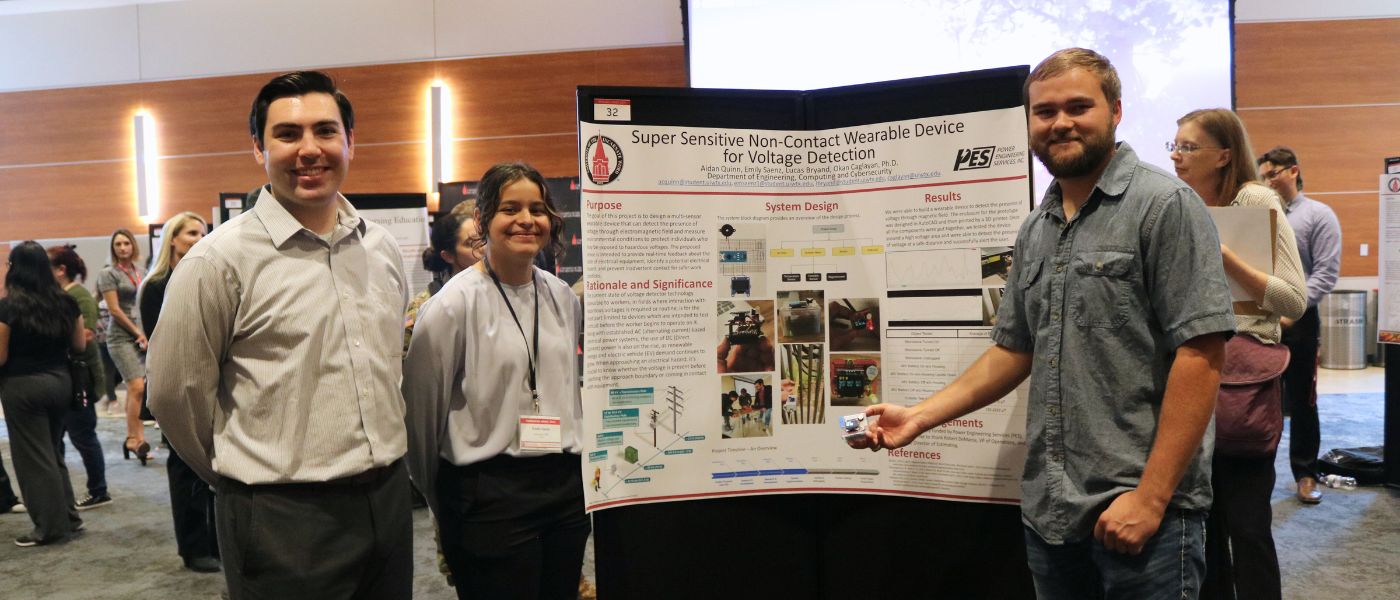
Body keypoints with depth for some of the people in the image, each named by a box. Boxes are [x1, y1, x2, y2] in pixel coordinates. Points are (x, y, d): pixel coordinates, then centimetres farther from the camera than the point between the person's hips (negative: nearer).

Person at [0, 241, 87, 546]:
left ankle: (51, 526, 9)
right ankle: (69, 517, 20)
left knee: (33, 457, 4)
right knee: (51, 452, 19)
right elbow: (79, 346, 8)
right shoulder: (66, 302, 0)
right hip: (60, 381, 5)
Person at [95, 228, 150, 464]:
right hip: (122, 337, -5)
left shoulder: (141, 271, 13)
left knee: (134, 388, 7)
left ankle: (131, 438, 14)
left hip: (143, 336, 5)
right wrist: (138, 332, -6)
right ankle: (138, 439, -8)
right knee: (137, 387, -14)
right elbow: (114, 310, -6)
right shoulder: (108, 274, -2)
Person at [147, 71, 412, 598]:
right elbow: (175, 394, -5)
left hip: (389, 500, 5)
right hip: (282, 518, -5)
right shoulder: (221, 259, -11)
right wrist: (248, 478, 5)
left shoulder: (382, 248, 6)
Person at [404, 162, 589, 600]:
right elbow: (421, 408, -7)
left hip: (567, 489, 6)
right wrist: (444, 503, 2)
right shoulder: (454, 304, -10)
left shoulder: (563, 298, 7)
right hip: (489, 494, -5)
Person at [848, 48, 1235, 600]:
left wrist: (1150, 497, -18)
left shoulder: (1166, 206, -8)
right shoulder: (1035, 230, 12)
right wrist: (921, 416, 5)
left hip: (1140, 511, -6)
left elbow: (1201, 354, -15)